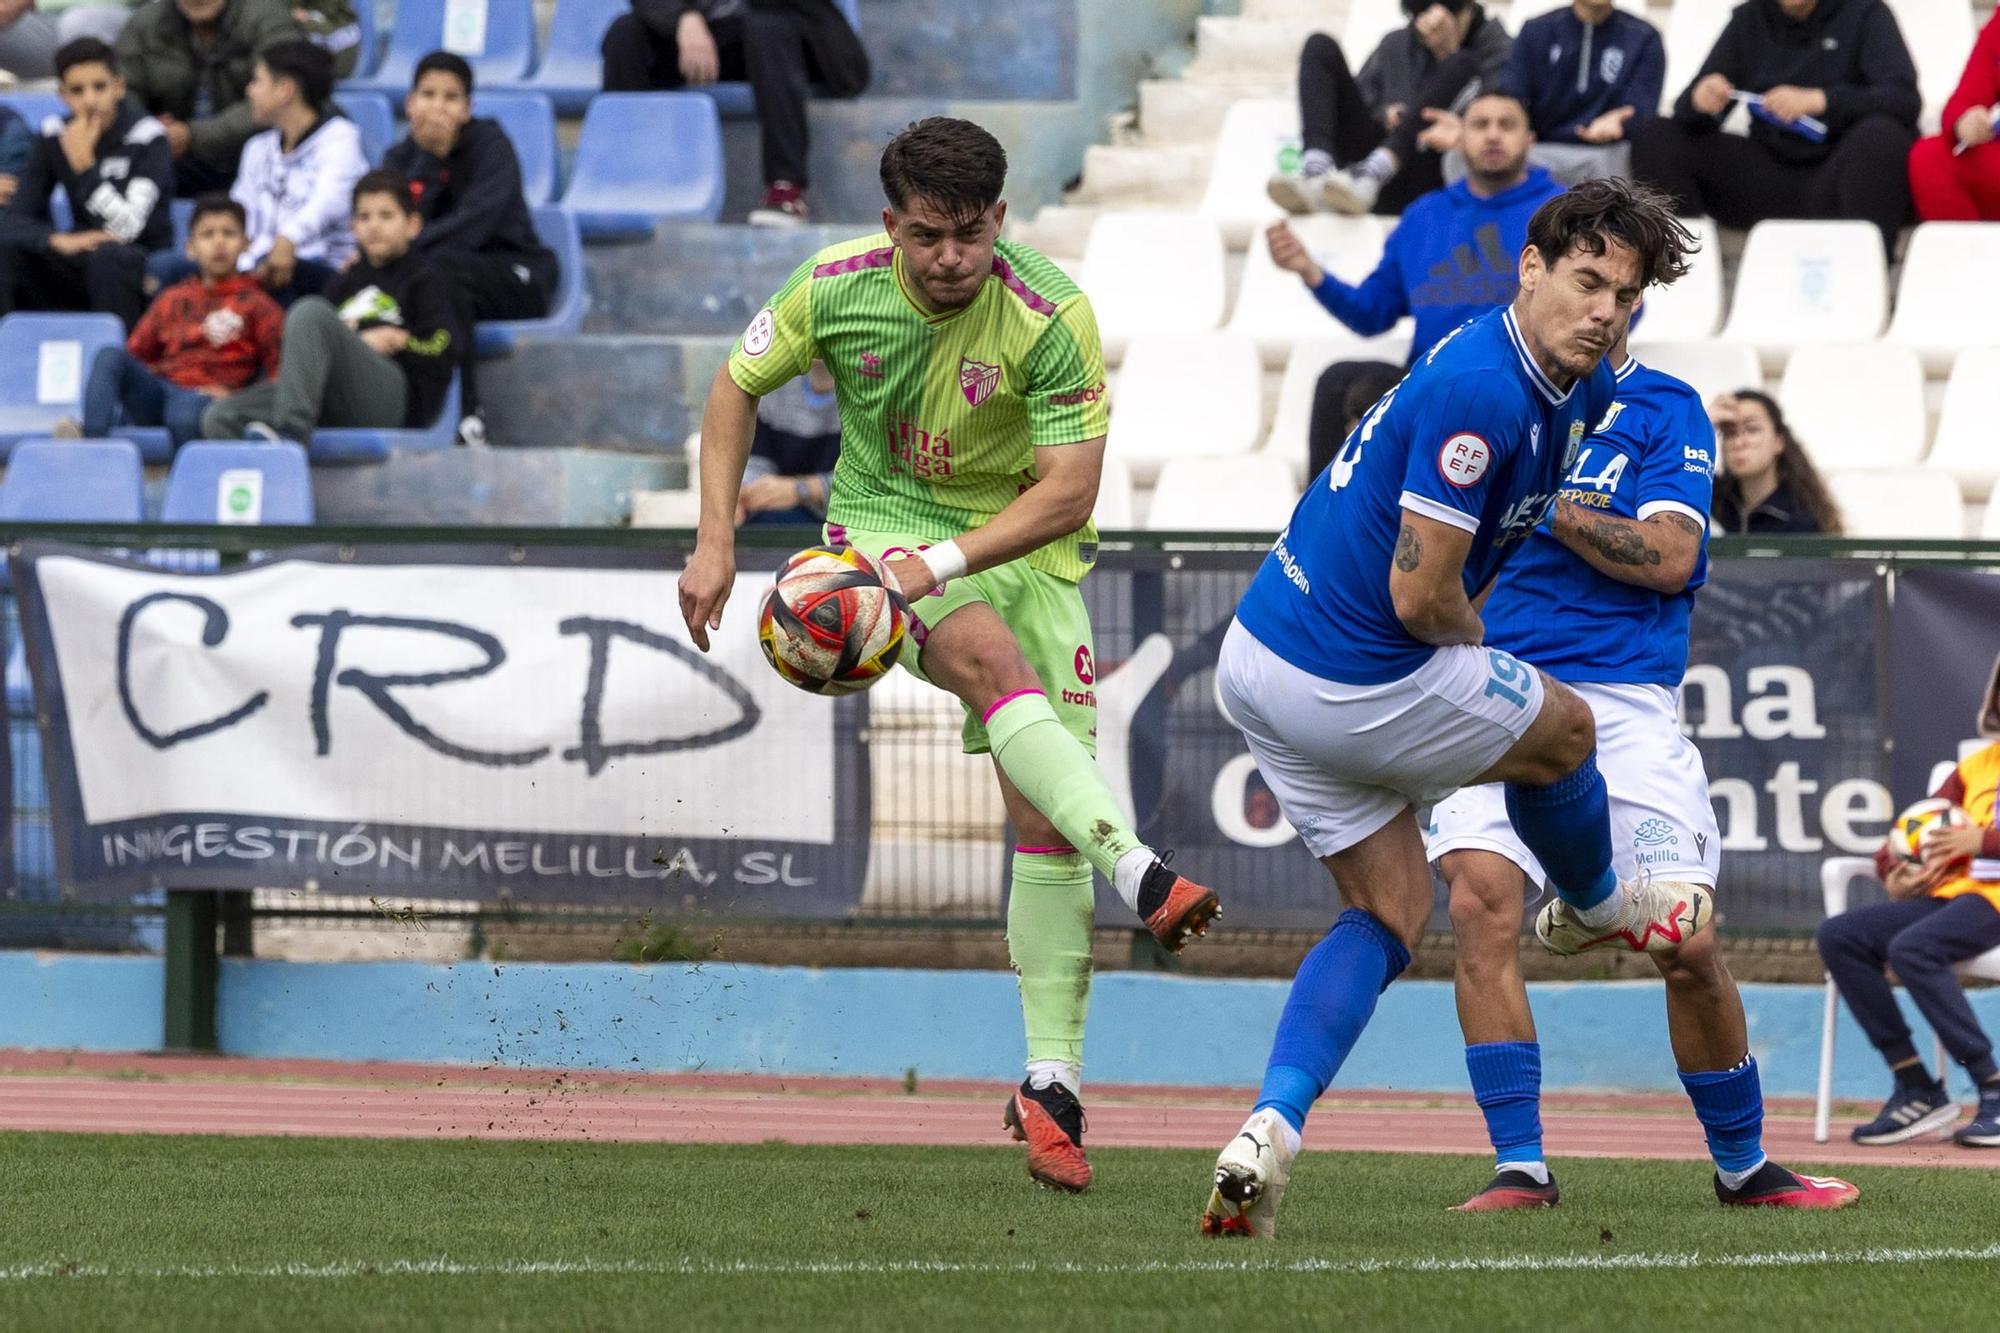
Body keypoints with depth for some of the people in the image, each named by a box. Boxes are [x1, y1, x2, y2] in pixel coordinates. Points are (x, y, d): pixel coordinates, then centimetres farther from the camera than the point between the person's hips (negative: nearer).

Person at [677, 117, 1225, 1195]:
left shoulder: (1051, 317, -20)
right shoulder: (835, 287, -12)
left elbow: (1067, 493, -20)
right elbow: (737, 387, 5)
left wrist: (944, 561, -31)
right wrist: (715, 540, -4)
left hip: (1019, 544, 0)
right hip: (883, 523, 0)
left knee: (1044, 815, -7)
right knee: (993, 660, -34)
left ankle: (1050, 1081, 0)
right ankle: (1140, 874, -50)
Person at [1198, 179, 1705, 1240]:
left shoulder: (1579, 389, 7)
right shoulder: (1481, 390, -25)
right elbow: (1422, 595, -22)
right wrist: (1485, 649, -4)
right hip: (1356, 683, -10)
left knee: (1389, 910, 11)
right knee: (1564, 731, 14)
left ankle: (1273, 1123, -6)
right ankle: (1595, 908, 43)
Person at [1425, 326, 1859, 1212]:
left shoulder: (1666, 410, 4)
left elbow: (1671, 559, -10)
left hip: (1621, 702, -2)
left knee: (1686, 946, -4)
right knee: (1480, 903, -19)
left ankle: (1742, 1164, 17)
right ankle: (1519, 1167, -14)